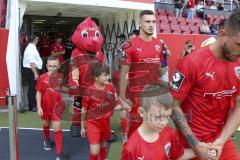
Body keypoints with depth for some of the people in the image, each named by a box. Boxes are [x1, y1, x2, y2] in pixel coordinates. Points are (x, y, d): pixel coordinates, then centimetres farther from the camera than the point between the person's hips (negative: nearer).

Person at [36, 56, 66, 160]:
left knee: (57, 128, -3)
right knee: (46, 125, 23)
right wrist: (39, 107, -13)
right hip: (45, 106, 1)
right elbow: (38, 93, -9)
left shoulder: (60, 76, -7)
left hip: (57, 106, 0)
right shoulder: (42, 77, -13)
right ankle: (47, 140, 54)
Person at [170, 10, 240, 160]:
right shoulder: (193, 63, -20)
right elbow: (173, 105, -16)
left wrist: (221, 140, -12)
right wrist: (194, 144, -18)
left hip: (222, 138, 5)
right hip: (193, 140, -4)